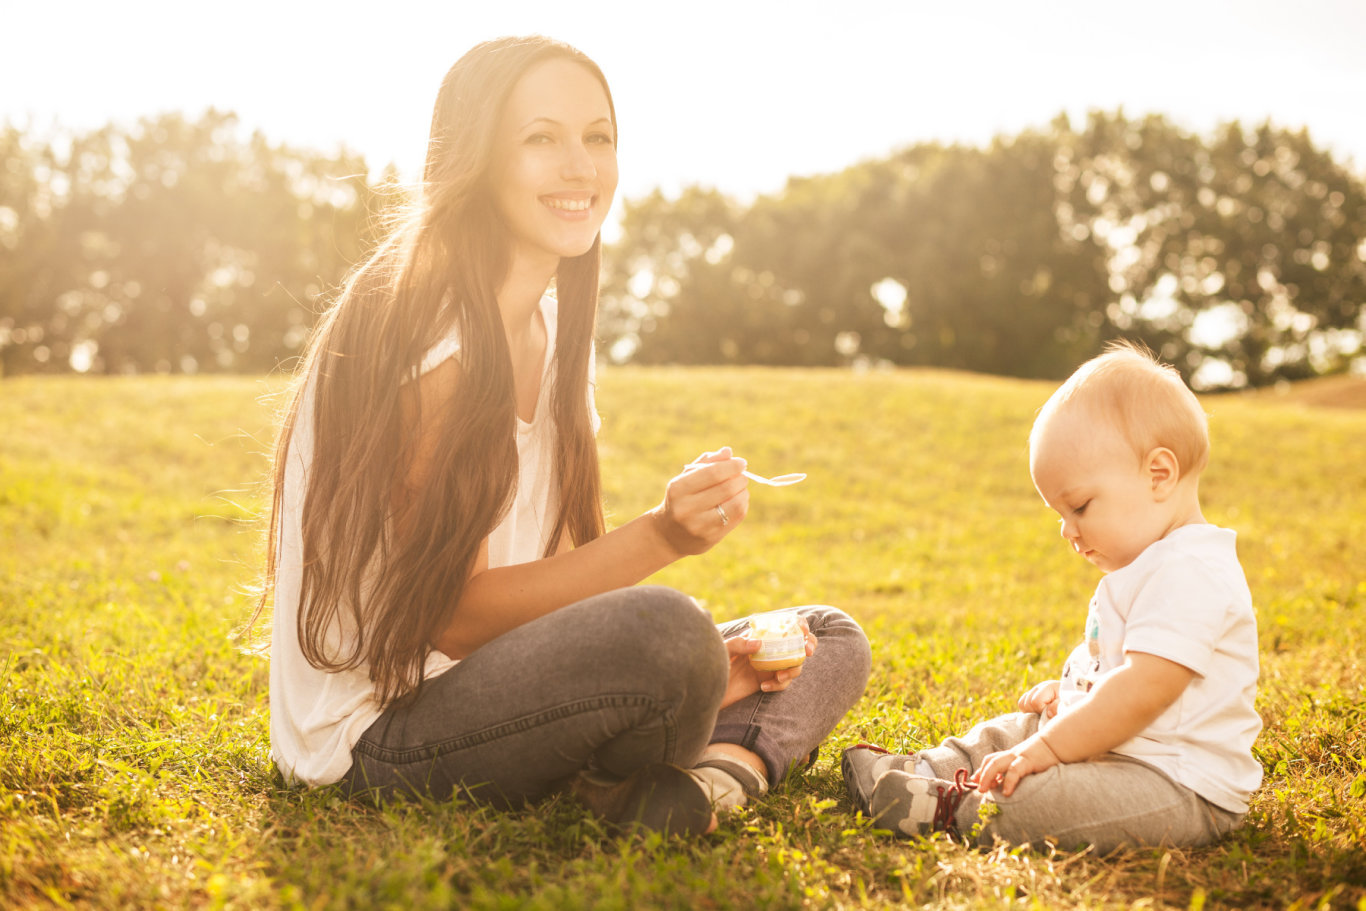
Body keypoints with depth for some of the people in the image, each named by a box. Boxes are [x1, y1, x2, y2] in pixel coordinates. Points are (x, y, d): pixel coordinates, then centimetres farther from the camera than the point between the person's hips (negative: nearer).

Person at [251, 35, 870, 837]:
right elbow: (451, 613, -18)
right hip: (372, 732, -9)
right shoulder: (423, 331, -18)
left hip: (494, 686, 9)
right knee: (665, 633, -36)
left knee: (831, 642, 5)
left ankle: (719, 768, -20)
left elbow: (562, 567, 7)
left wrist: (702, 666, -8)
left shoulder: (553, 325, 9)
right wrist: (660, 539, -28)